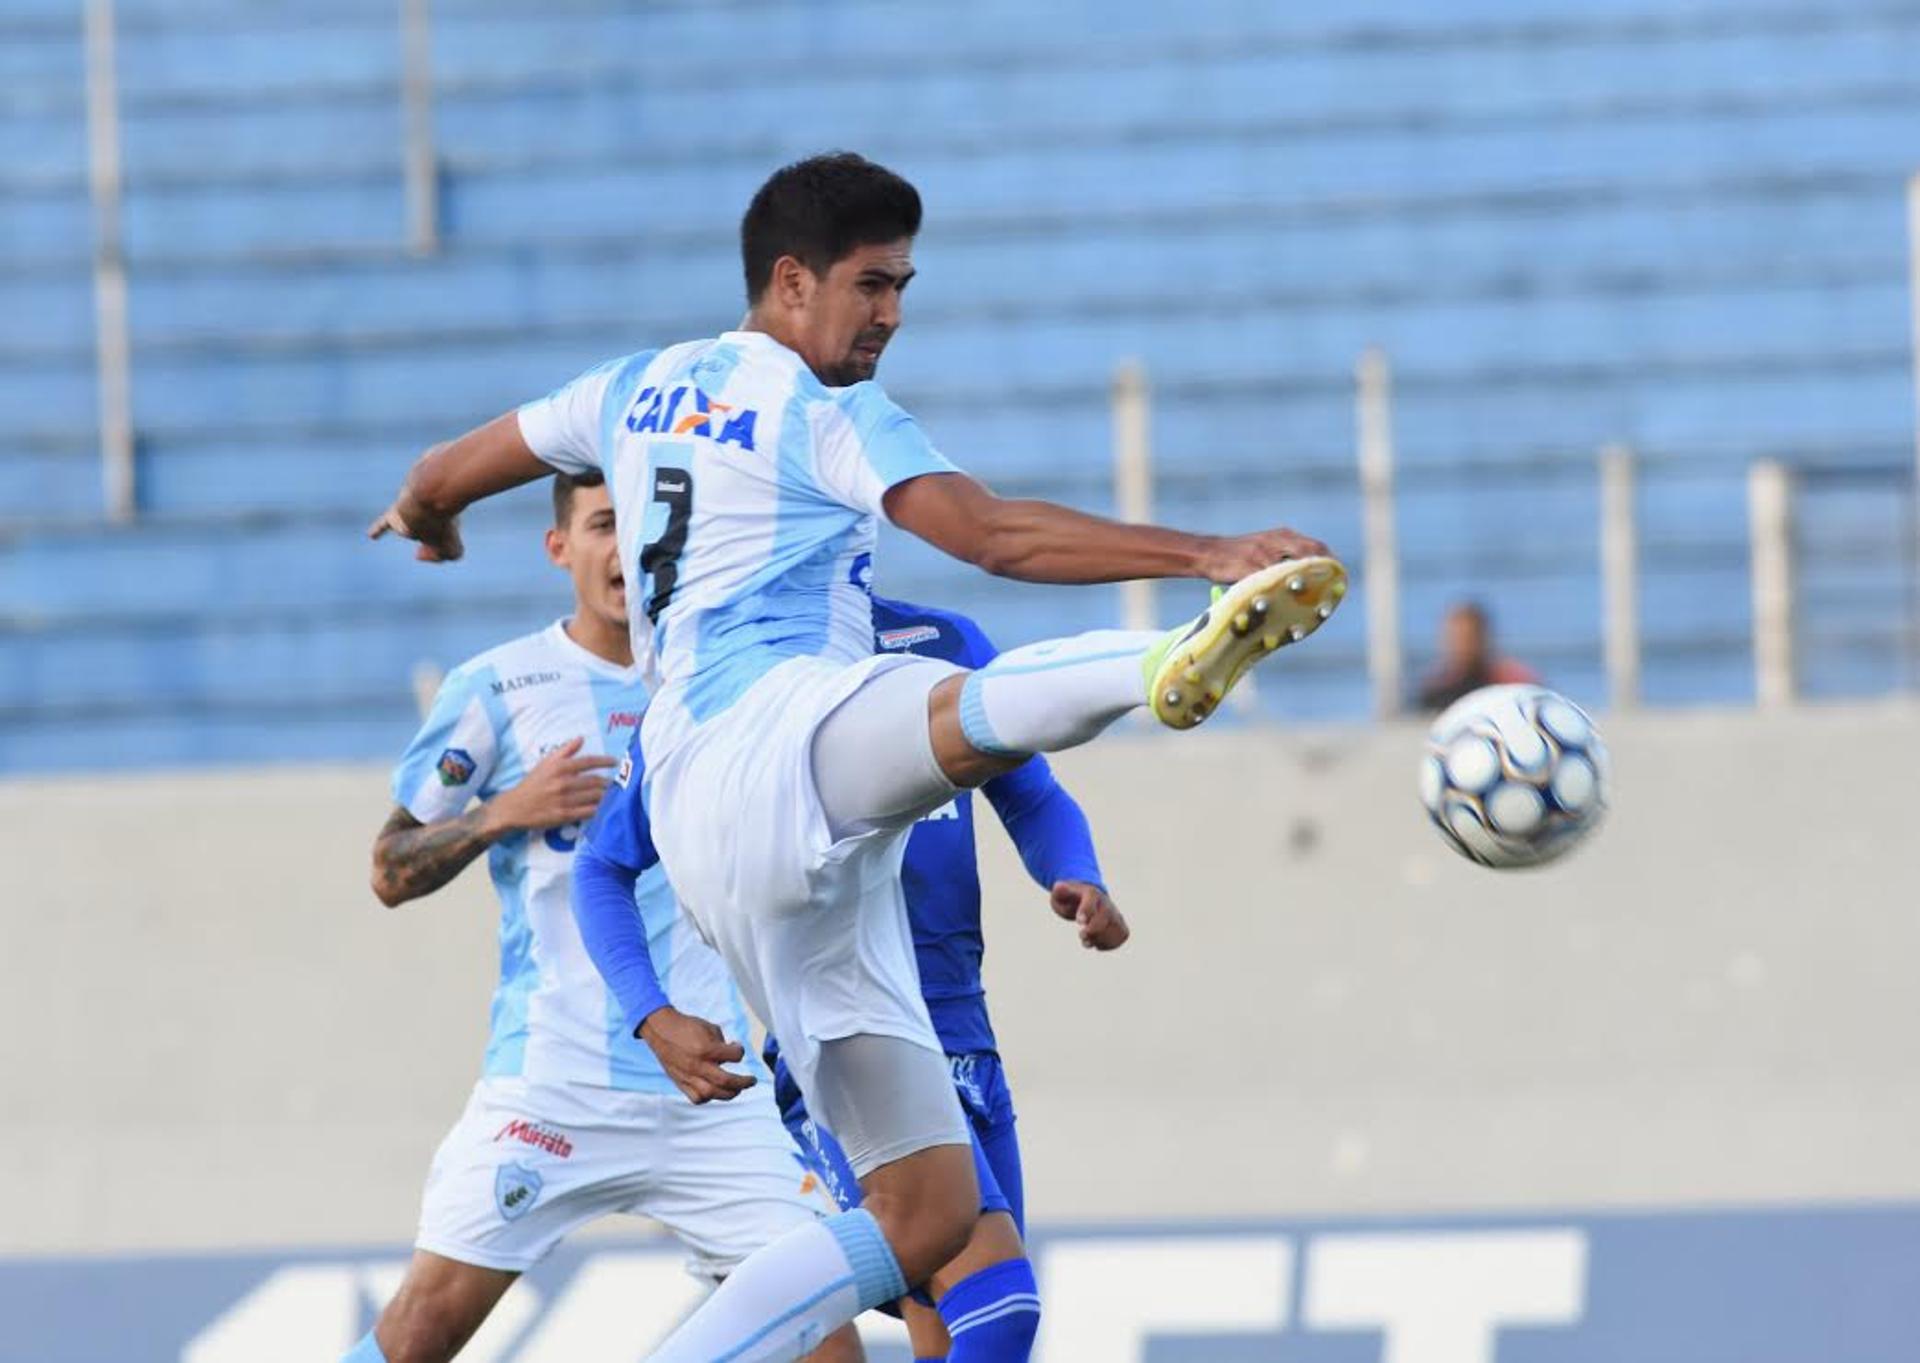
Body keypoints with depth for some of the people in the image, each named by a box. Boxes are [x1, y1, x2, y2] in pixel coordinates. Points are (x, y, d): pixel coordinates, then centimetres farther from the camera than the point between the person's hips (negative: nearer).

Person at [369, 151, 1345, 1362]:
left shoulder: (640, 391, 25)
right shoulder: (830, 415, 2)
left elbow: (443, 476, 39)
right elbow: (995, 535, -13)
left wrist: (428, 518, 63)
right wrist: (1204, 553, -18)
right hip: (783, 735, -8)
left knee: (929, 1210, 5)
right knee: (986, 706, -44)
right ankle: (1181, 663, -79)